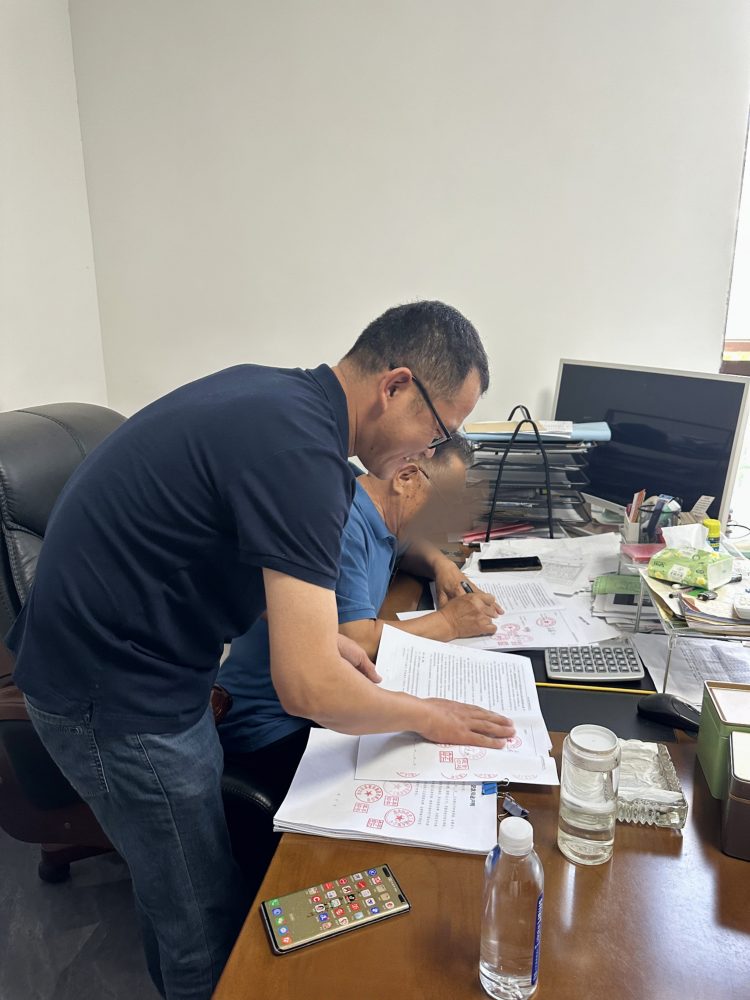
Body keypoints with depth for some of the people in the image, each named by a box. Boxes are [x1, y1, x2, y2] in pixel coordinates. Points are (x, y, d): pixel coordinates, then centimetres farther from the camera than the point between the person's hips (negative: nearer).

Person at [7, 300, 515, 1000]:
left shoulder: (271, 391, 1)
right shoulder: (300, 451, -29)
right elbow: (309, 689, -29)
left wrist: (311, 629, 7)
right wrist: (424, 715, -11)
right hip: (118, 698, -9)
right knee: (207, 928, 10)